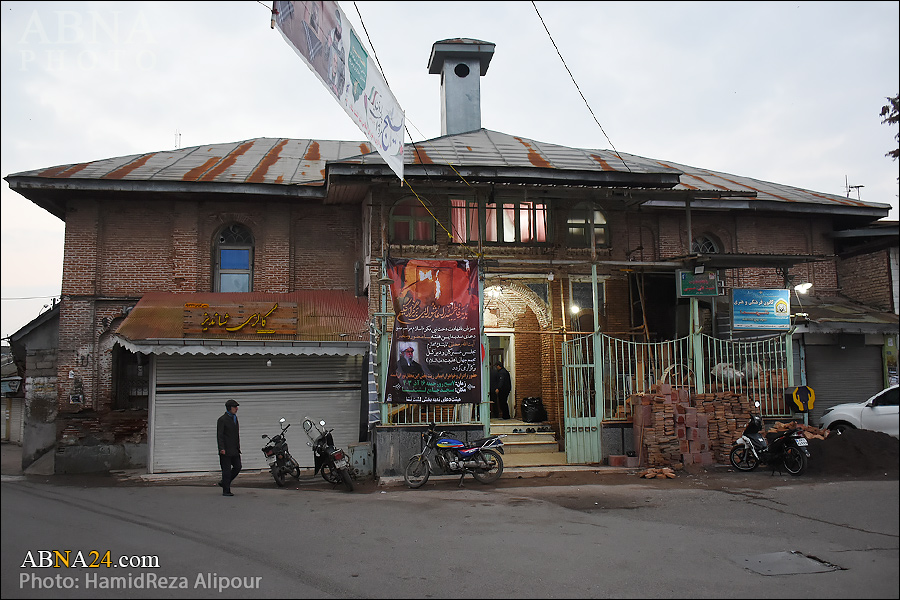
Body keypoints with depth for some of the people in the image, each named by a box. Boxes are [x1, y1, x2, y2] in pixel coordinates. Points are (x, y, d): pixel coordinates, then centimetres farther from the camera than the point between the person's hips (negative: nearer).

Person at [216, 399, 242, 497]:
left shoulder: (235, 418, 17)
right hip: (226, 450, -8)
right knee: (226, 470, -3)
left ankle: (224, 483, 21)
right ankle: (226, 491, 3)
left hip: (235, 450, 8)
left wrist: (238, 447, 19)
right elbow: (219, 435, -13)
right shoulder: (222, 420, -8)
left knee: (237, 467, 5)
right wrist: (221, 448, -20)